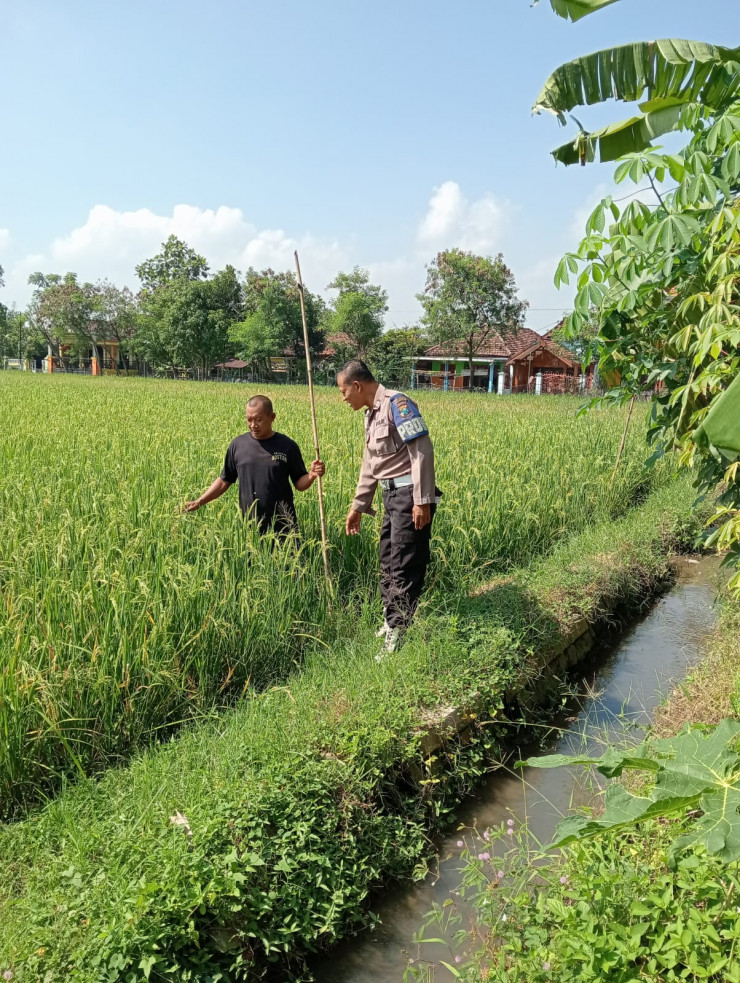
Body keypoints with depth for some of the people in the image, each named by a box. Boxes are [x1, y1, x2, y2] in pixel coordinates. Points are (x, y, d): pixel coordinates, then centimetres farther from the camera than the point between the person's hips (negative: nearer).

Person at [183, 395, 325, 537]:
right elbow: (224, 481, 12)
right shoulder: (237, 445, 4)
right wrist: (198, 502, 4)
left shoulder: (287, 446, -1)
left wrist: (312, 475, -18)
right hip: (249, 528, 2)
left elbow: (300, 484, 3)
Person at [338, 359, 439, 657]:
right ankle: (391, 623, 28)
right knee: (387, 562, 15)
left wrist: (423, 500, -23)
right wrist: (358, 506, 26)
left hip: (410, 495, -10)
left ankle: (400, 633, 2)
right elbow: (370, 465, 23)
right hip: (392, 495, 10)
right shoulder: (372, 413, 16)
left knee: (404, 567, -5)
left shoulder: (396, 403, -13)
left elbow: (422, 450, -20)